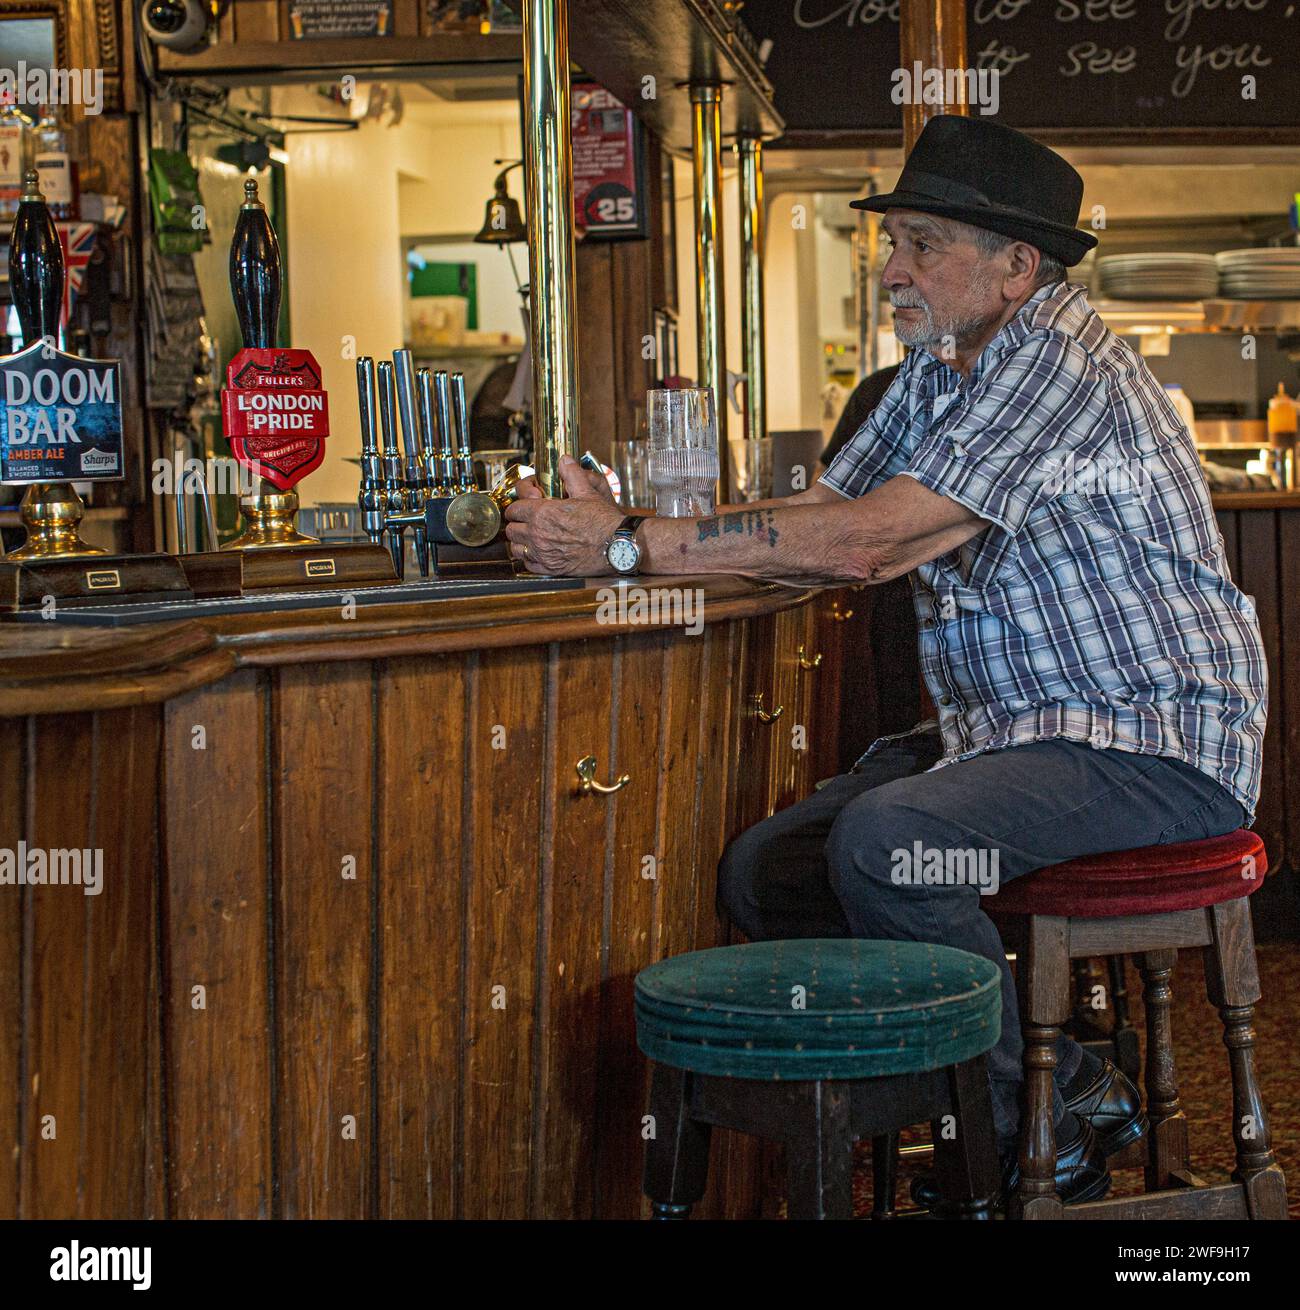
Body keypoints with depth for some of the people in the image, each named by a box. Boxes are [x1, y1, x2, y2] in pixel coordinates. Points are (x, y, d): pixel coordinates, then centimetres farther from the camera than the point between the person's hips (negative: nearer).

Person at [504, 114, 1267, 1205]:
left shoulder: (1064, 366, -19)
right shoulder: (940, 368, 13)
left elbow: (868, 541, -27)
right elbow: (821, 514, 8)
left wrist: (632, 546, -26)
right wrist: (625, 526, -7)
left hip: (1157, 745, -10)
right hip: (1006, 732, 10)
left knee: (880, 844, -31)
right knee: (766, 871, -1)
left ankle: (1041, 1138, -11)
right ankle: (1067, 1084, 4)